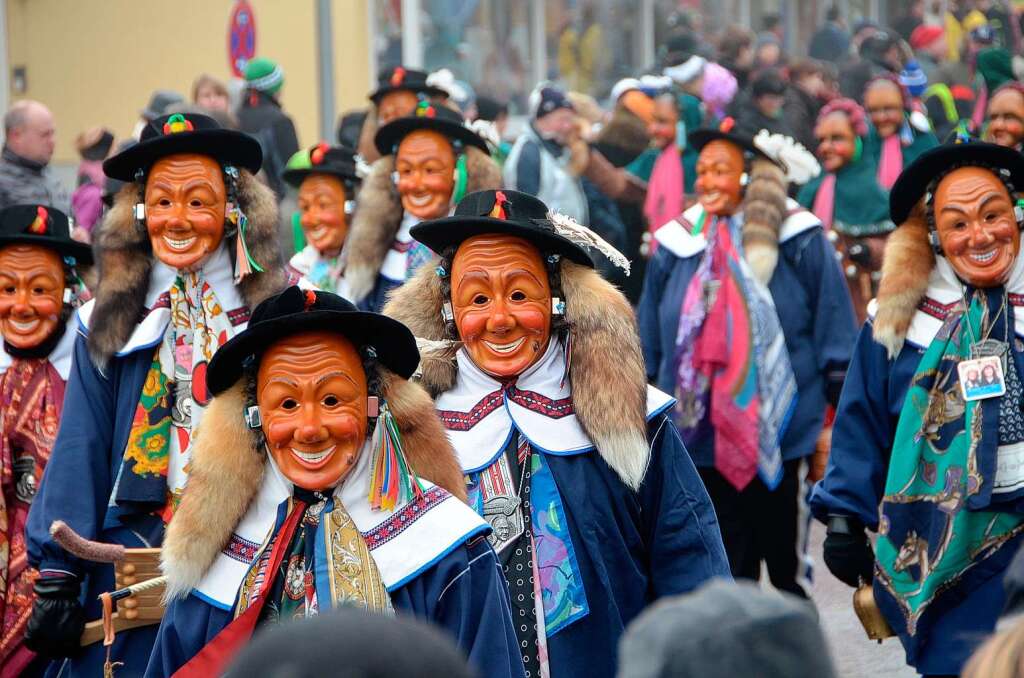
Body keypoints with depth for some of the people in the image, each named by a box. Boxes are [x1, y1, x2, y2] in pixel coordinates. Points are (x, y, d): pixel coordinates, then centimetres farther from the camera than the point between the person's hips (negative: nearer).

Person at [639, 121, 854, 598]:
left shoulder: (798, 241, -3)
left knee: (786, 568, 6)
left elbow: (834, 328, -1)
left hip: (781, 438, -3)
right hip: (700, 443, 3)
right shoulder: (677, 245, 6)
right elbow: (648, 346, 14)